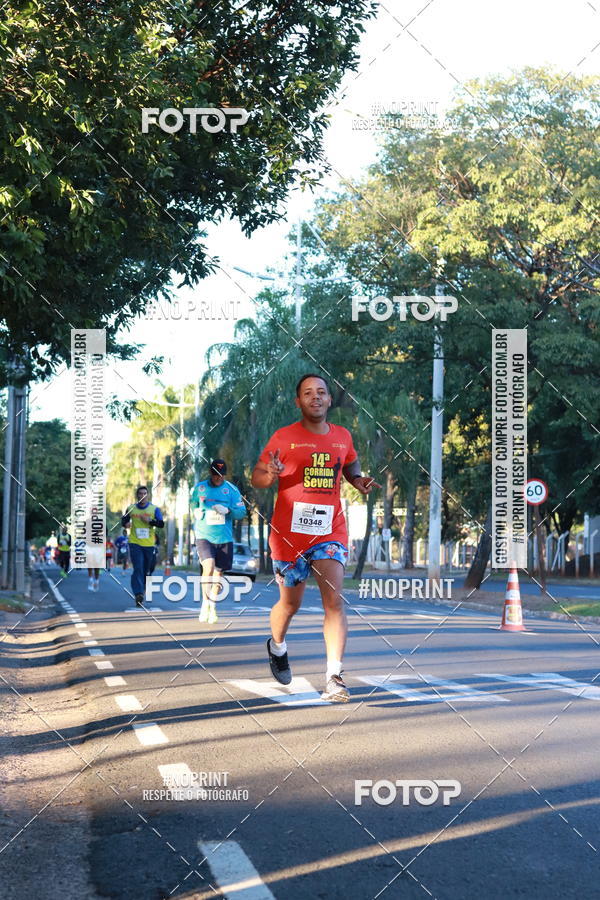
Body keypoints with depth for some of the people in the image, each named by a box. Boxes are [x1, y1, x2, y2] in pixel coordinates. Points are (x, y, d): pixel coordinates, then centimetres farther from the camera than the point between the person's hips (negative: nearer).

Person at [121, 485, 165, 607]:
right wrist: (125, 523, -5)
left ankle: (142, 591, 26)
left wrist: (149, 520, -19)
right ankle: (138, 594, -22)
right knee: (138, 568, -15)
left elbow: (161, 524, -5)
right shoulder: (131, 509, 6)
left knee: (145, 570, 9)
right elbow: (124, 521, 18)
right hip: (135, 543, -1)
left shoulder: (154, 509, 3)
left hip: (149, 544, 1)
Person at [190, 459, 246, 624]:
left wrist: (227, 510, -18)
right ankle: (205, 603, -6)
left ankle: (212, 606, 26)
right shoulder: (199, 488, 4)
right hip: (204, 536, -1)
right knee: (209, 566, -22)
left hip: (224, 538, 2)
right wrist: (198, 513, 1)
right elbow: (193, 504, 22)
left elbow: (242, 511, 0)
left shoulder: (231, 489, 1)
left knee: (218, 572, 9)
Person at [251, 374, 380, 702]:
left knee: (334, 600, -13)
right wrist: (271, 476, -24)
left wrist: (360, 482, 5)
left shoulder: (342, 436, 8)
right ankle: (277, 646, 44)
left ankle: (334, 678, -16)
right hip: (289, 532, -2)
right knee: (290, 603, 11)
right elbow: (256, 476, 0)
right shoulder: (284, 437, -3)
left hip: (330, 530, 2)